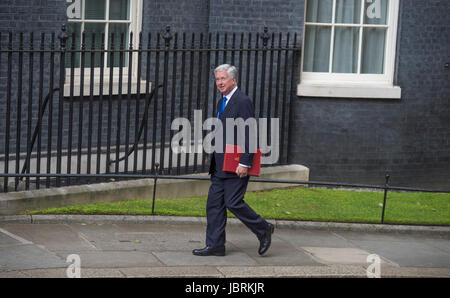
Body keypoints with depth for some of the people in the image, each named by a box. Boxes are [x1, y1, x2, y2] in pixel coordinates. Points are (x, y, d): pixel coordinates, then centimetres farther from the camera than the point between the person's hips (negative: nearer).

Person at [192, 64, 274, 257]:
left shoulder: (243, 102, -13)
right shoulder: (222, 102, 16)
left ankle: (263, 230, 11)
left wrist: (244, 163, -22)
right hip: (220, 165, 9)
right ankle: (215, 245, 10)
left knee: (234, 203, -7)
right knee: (214, 204, 6)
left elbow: (249, 135, -18)